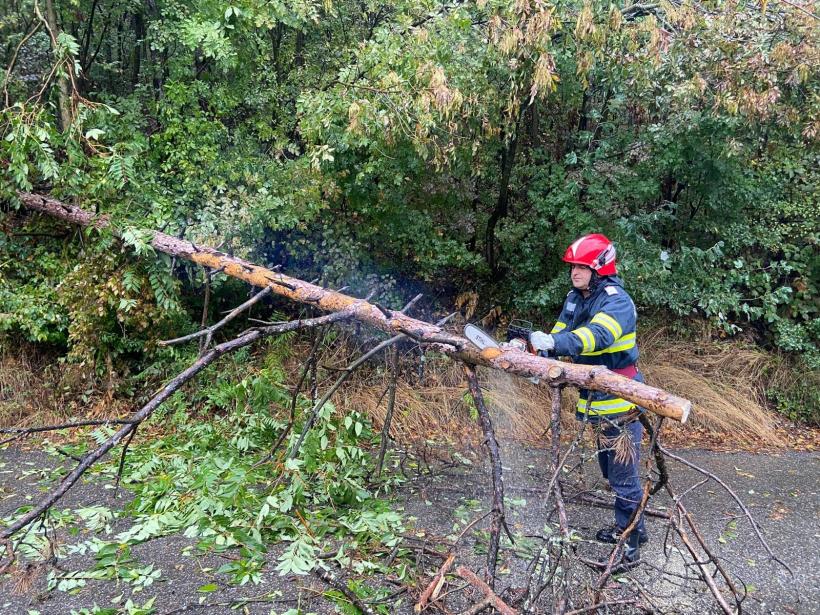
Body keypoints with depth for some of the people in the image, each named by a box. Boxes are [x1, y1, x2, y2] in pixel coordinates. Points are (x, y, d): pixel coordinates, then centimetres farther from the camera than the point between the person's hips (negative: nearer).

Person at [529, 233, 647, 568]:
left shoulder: (617, 301, -20)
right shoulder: (575, 298, 6)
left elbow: (598, 335, -38)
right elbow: (560, 334, 7)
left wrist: (553, 342, -51)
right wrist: (538, 351, -14)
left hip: (621, 404, -9)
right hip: (596, 400, 9)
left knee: (623, 473, 0)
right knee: (610, 469, 21)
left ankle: (632, 540, 14)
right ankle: (625, 526, 38)